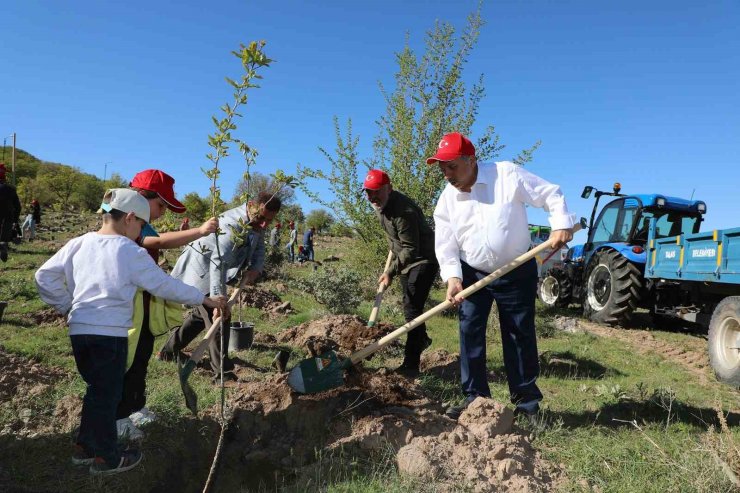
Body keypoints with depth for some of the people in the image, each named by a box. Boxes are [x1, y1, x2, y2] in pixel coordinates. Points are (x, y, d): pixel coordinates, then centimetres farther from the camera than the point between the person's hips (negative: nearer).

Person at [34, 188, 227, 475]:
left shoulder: (78, 244, 6)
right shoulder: (132, 253, -10)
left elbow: (44, 276, 9)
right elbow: (166, 286, -6)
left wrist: (66, 306, 17)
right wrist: (204, 300, 3)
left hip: (79, 330, 6)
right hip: (109, 334, -6)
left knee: (97, 390, 22)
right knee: (107, 395, 7)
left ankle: (85, 446, 34)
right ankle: (106, 459, 20)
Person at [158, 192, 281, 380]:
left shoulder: (256, 222, -7)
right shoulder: (233, 224, -35)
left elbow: (259, 249, 5)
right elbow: (218, 263, -43)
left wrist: (255, 269, -17)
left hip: (209, 272, 10)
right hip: (201, 270, -10)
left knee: (203, 314, 21)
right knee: (218, 317, -10)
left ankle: (169, 351, 39)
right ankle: (222, 370, 2)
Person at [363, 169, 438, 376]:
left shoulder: (403, 211, -31)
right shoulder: (380, 204, -1)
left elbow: (411, 249, -30)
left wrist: (391, 272, -33)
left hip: (423, 259, -10)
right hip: (405, 258, 10)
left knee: (412, 308, -16)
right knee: (410, 305, 22)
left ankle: (411, 364, -13)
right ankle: (422, 339, 46)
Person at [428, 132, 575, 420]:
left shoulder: (507, 175, -12)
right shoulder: (447, 200, -2)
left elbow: (551, 194, -7)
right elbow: (445, 245, -4)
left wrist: (561, 225, -22)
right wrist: (452, 277, -18)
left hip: (517, 273, -3)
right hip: (472, 274, 3)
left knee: (520, 335, 5)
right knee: (469, 333, -2)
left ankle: (527, 400, 19)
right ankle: (475, 397, 10)